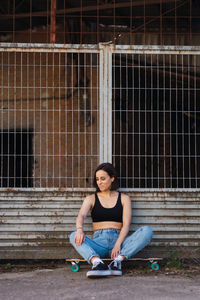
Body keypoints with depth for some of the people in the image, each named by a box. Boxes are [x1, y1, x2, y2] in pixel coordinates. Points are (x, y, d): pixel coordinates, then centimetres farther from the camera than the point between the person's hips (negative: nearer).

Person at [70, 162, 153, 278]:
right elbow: (81, 216, -6)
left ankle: (118, 260, -37)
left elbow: (126, 224, 0)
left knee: (147, 231, -25)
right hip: (99, 241, 0)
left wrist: (118, 244, -18)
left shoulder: (124, 198, 13)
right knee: (74, 237, -30)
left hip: (118, 240, 0)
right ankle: (98, 263, -52)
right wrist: (80, 229, -31)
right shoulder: (91, 199, 14)